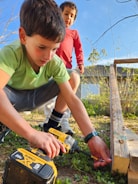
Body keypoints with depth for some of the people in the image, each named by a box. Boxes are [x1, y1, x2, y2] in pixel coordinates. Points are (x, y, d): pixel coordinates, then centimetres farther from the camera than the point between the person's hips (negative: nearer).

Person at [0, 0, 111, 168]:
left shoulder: (55, 63, -22)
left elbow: (72, 99, -27)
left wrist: (92, 137, -38)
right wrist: (32, 134, -59)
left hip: (33, 97, 4)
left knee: (73, 78, -14)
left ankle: (52, 124, -2)